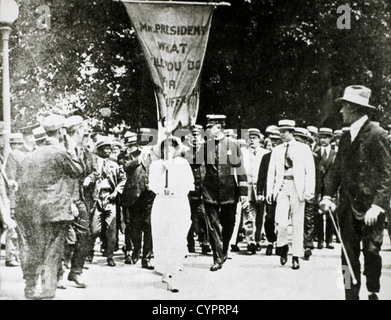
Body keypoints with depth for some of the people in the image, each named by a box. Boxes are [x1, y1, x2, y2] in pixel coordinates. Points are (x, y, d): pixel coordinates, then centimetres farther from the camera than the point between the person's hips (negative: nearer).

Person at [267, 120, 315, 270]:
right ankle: (282, 247, 13)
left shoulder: (303, 149, 5)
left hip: (297, 188, -1)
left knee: (297, 224, 1)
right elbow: (271, 171, 13)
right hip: (282, 187, 1)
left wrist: (309, 191, -9)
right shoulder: (277, 150, 13)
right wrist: (269, 191, 3)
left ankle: (296, 257, 9)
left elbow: (310, 171, 1)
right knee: (281, 223, -13)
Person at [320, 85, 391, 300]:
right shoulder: (346, 137, 13)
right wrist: (328, 195, -1)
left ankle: (373, 293, 15)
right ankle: (351, 294, 11)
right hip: (348, 205, 6)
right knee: (349, 253, 5)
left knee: (371, 251, -1)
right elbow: (336, 169, 14)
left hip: (370, 205, -6)